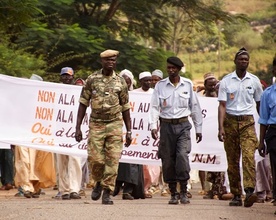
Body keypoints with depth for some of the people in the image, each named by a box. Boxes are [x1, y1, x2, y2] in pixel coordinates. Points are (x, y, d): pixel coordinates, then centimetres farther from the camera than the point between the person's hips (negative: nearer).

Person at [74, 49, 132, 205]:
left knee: (112, 159, -6)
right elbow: (83, 104, 4)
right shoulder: (92, 79, 2)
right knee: (95, 159, -4)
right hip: (96, 124, 0)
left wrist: (129, 131, 6)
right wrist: (78, 127, -1)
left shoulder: (121, 82, 5)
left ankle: (107, 193, 1)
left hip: (115, 124, 0)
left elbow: (125, 108, 10)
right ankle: (99, 182, 25)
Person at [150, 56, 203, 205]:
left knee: (182, 156, -17)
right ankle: (173, 194, 12)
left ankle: (184, 192, -7)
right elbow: (154, 107, 1)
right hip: (166, 126, 1)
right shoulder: (160, 85, 3)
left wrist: (198, 128, 10)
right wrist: (153, 126, -12)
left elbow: (195, 107, 11)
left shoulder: (188, 85, 5)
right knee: (168, 160, 1)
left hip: (183, 125, -1)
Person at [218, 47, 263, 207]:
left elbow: (259, 104, 16)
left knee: (249, 156, -18)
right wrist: (221, 127, -11)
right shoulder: (226, 81, 3)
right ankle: (236, 195, 9)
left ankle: (249, 191, -28)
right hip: (230, 122, 1)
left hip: (247, 122, -1)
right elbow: (222, 105, -1)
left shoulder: (254, 81, 7)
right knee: (232, 161, 2)